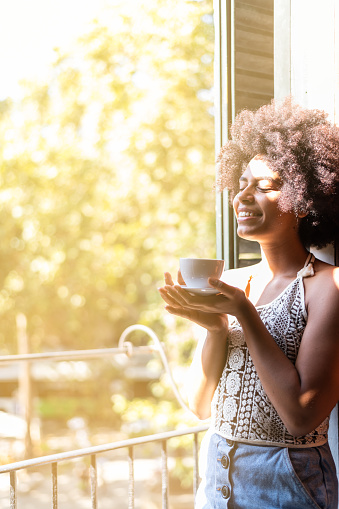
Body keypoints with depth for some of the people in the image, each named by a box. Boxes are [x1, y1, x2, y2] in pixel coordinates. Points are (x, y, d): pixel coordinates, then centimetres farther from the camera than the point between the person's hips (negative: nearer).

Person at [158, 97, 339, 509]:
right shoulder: (233, 282, 3)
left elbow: (302, 413, -20)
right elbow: (201, 405, 3)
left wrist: (243, 314, -21)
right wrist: (216, 328, -12)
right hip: (216, 475, 5)